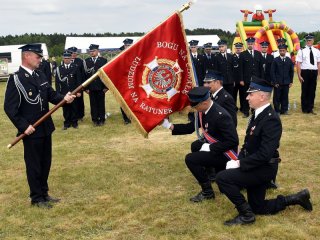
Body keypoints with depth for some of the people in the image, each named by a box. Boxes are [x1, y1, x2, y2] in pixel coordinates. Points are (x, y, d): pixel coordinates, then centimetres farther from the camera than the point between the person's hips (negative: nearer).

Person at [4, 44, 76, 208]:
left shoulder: (40, 75, 7)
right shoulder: (15, 79, -15)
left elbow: (51, 95, 11)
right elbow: (10, 108, -17)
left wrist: (64, 98, -9)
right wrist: (24, 126, -20)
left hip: (45, 128, 8)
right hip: (31, 131, -7)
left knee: (46, 163, 17)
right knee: (34, 165, 5)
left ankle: (44, 193, 32)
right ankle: (37, 198, 19)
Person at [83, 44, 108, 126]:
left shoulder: (103, 60, 1)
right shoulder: (86, 61, 5)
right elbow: (85, 75, 2)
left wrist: (106, 86, -4)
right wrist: (86, 87, -3)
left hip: (101, 87, -1)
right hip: (91, 87, 1)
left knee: (101, 103, 5)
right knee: (93, 104, 5)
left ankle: (102, 119, 14)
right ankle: (95, 119, 13)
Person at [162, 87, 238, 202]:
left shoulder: (221, 116, -29)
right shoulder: (202, 111, -2)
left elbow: (233, 141, -29)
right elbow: (191, 127, 10)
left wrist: (210, 148, -25)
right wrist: (170, 126, 2)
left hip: (225, 153, -10)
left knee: (191, 159, -18)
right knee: (195, 146, 30)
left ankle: (207, 191, -4)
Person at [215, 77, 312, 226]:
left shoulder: (271, 119, -25)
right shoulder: (259, 114, 5)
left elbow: (264, 154, -30)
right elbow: (248, 143, 11)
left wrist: (240, 164, -24)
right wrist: (239, 159, -4)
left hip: (264, 168, -10)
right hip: (257, 166, 10)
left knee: (222, 177, -20)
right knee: (258, 208, 20)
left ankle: (246, 214, -5)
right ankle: (297, 198, 29)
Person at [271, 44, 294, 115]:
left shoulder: (289, 60, 7)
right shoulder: (275, 60, -1)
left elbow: (291, 71, 11)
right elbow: (272, 72, -2)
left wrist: (291, 81, 5)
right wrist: (275, 82, -8)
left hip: (286, 82, 2)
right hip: (278, 83, -2)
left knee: (285, 97, 5)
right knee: (277, 97, 0)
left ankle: (284, 110, 14)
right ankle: (277, 111, 8)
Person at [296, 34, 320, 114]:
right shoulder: (302, 51, -4)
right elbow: (298, 64, -6)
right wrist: (299, 75, -11)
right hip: (305, 72, -3)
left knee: (312, 91, 9)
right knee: (305, 91, 5)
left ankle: (310, 108, 20)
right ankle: (305, 109, 15)